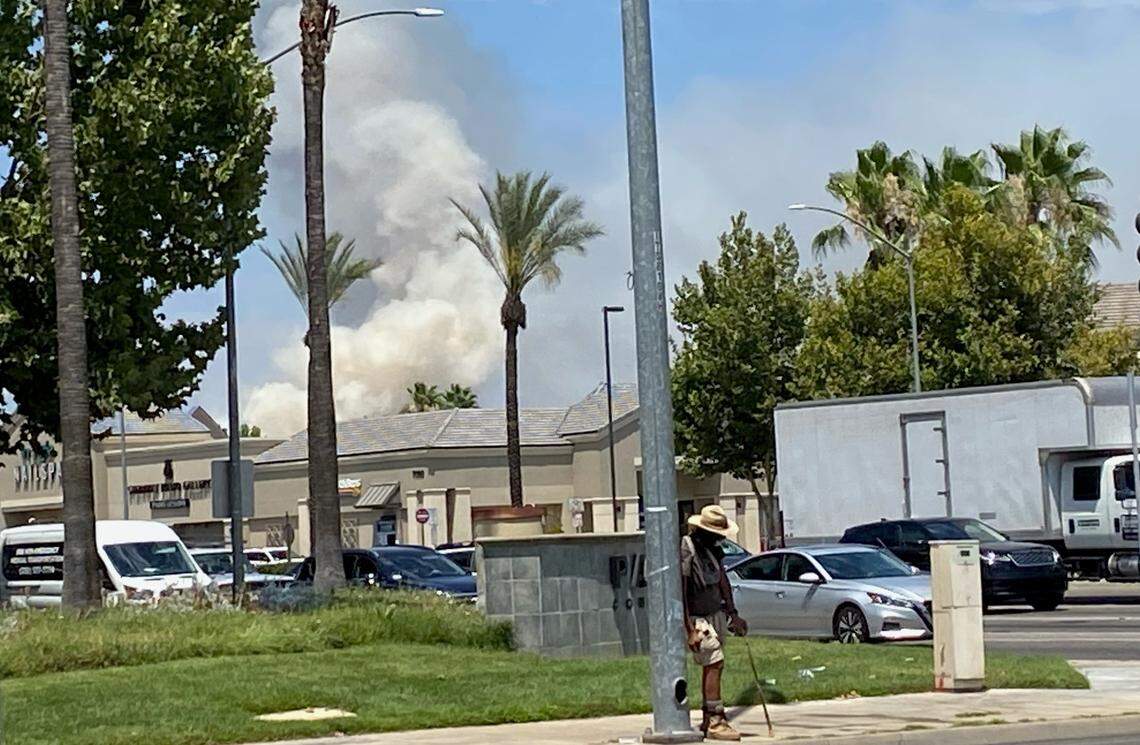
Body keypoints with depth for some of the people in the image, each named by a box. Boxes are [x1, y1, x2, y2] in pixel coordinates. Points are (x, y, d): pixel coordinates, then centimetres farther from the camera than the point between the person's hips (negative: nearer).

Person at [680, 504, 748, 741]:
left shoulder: (712, 548, 9)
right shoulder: (686, 550, -19)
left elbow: (722, 579, 17)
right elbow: (680, 591, -20)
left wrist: (732, 613, 14)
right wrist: (689, 629, -22)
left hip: (716, 613, 8)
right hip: (698, 617, -8)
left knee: (712, 666, 9)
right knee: (715, 664, -13)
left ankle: (708, 719, 16)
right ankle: (715, 721, -12)